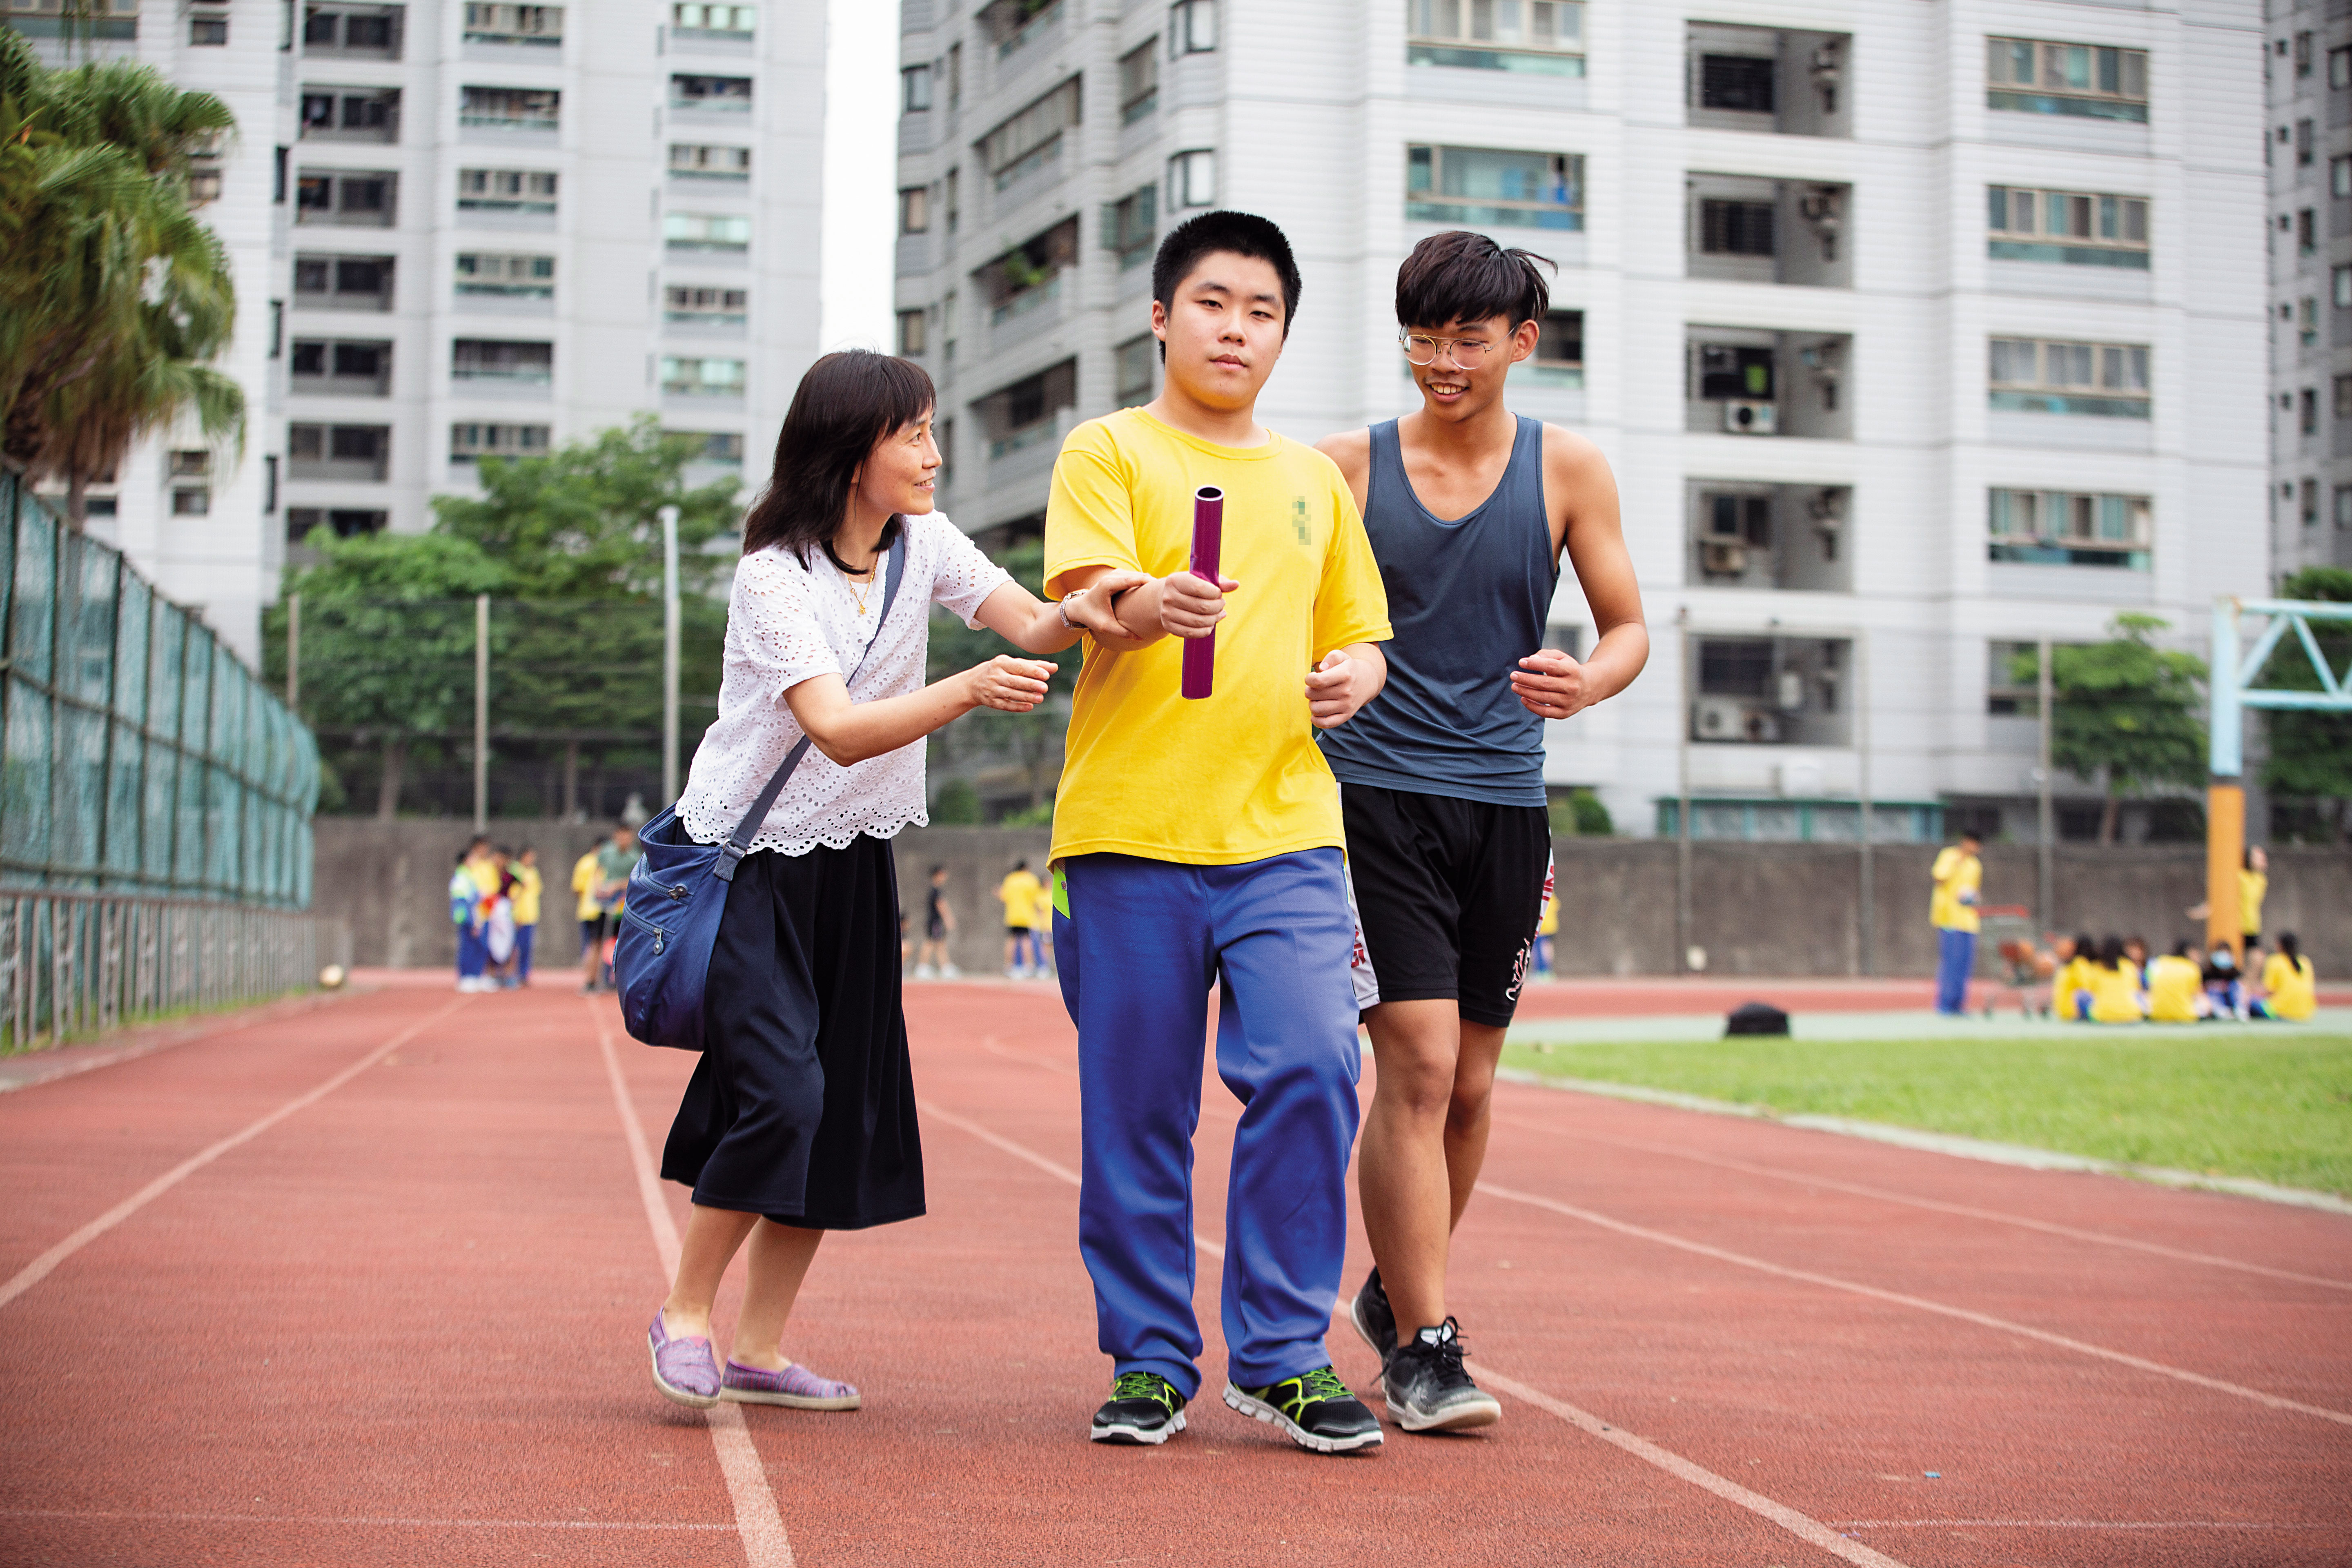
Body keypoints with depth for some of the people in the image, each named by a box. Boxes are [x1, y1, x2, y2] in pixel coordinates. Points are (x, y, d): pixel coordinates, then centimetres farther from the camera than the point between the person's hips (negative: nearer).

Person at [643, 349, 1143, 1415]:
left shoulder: (924, 541, 1)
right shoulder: (773, 575, -19)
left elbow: (1025, 623, -9)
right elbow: (837, 730, -30)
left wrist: (1072, 614, -32)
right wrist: (970, 691, -43)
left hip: (852, 859, 7)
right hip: (750, 853, -7)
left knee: (847, 1107, 4)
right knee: (780, 1089, -19)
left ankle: (759, 1348, 14)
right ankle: (686, 1313, 1)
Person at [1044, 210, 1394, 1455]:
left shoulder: (1314, 480, 20)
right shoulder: (1110, 450, 6)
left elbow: (1357, 635, 26)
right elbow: (1084, 599, -10)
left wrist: (1354, 676, 2)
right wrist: (1148, 608, -33)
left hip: (1283, 833, 3)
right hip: (1130, 832, -3)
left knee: (1313, 1067, -13)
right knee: (1136, 1110, 0)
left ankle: (1281, 1352, 0)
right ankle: (1149, 1362, 14)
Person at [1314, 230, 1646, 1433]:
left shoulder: (1566, 470, 5)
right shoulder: (1349, 467, 2)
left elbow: (1628, 628, 7)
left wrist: (1589, 682, -16)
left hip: (1504, 801, 3)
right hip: (1375, 793, -3)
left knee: (1470, 1082, 11)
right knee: (1417, 1064, -13)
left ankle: (1395, 1290, 34)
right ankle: (1421, 1348, -7)